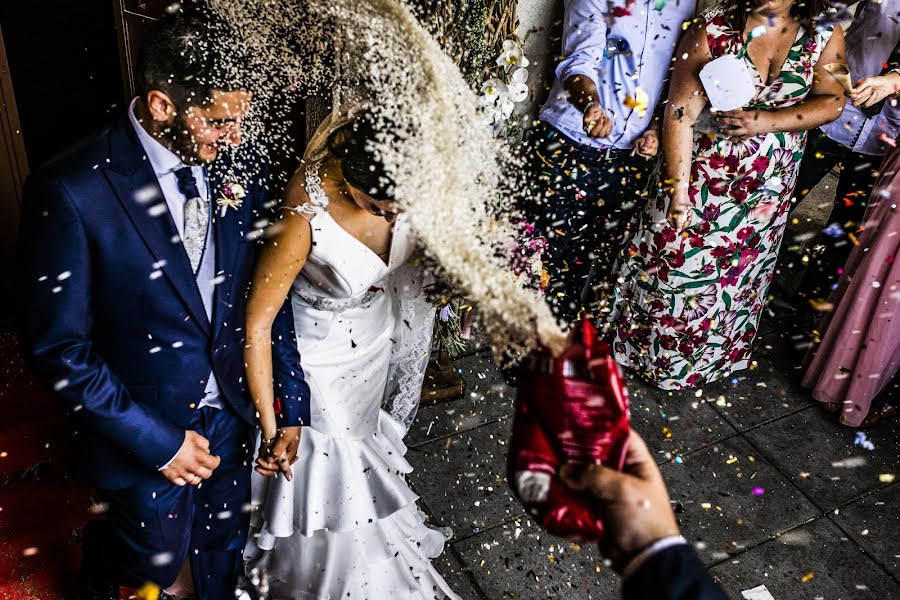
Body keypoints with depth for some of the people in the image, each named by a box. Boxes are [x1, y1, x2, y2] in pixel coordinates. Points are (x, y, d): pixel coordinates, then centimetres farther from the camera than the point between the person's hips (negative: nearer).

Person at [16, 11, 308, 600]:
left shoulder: (239, 171, -10)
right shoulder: (70, 191, -25)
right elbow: (56, 346, -19)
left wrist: (292, 403, -6)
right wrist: (154, 440, -17)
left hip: (233, 412, 4)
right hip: (144, 429, -3)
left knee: (223, 549, 26)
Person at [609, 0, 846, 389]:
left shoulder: (825, 37, -7)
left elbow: (831, 102, -2)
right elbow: (681, 114, -16)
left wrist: (765, 121, -20)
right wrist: (678, 192, -18)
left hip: (767, 189, 3)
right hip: (703, 174, -3)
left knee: (737, 273, 18)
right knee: (676, 265, 7)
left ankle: (711, 357, 42)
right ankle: (647, 349, 33)